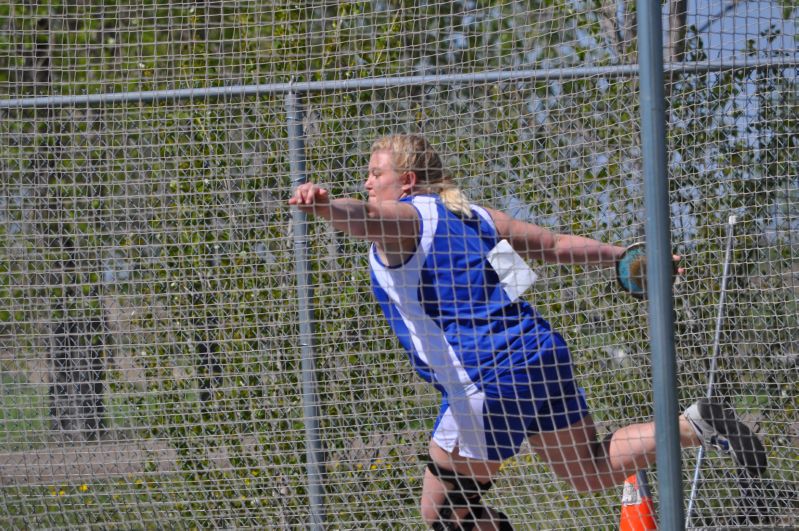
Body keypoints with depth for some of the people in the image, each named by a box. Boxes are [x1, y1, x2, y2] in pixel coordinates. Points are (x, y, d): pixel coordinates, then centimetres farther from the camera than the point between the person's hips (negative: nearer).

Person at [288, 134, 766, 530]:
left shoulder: (402, 219, -5)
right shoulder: (472, 215, 18)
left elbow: (364, 216, -30)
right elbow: (553, 244, 23)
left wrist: (324, 205, -51)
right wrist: (622, 255, 35)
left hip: (489, 382, -9)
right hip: (541, 352, 9)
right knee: (591, 469, 21)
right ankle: (697, 424, 7)